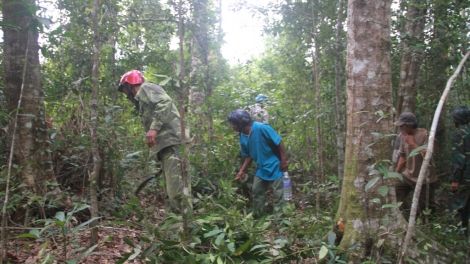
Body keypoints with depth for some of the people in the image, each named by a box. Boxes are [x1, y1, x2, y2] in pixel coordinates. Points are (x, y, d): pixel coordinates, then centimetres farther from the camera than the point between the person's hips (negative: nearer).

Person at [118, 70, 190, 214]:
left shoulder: (146, 88, 7)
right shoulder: (143, 100, 35)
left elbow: (165, 101, -13)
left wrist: (154, 128, -20)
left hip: (171, 142, -10)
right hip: (166, 145, 10)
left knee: (177, 191, -18)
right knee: (172, 192, 8)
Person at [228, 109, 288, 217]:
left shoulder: (261, 128, -24)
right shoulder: (243, 137, -1)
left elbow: (279, 142, -19)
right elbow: (249, 156, 9)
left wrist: (284, 160, -18)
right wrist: (242, 171, 3)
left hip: (275, 166, -7)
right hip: (261, 168, 8)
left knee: (278, 193, 0)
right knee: (256, 191, 14)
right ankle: (257, 216, 30)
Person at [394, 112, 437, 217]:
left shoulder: (424, 135, -17)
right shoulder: (404, 136, 1)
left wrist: (412, 143, -23)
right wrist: (396, 174, 8)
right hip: (408, 175, 6)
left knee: (424, 208, 4)